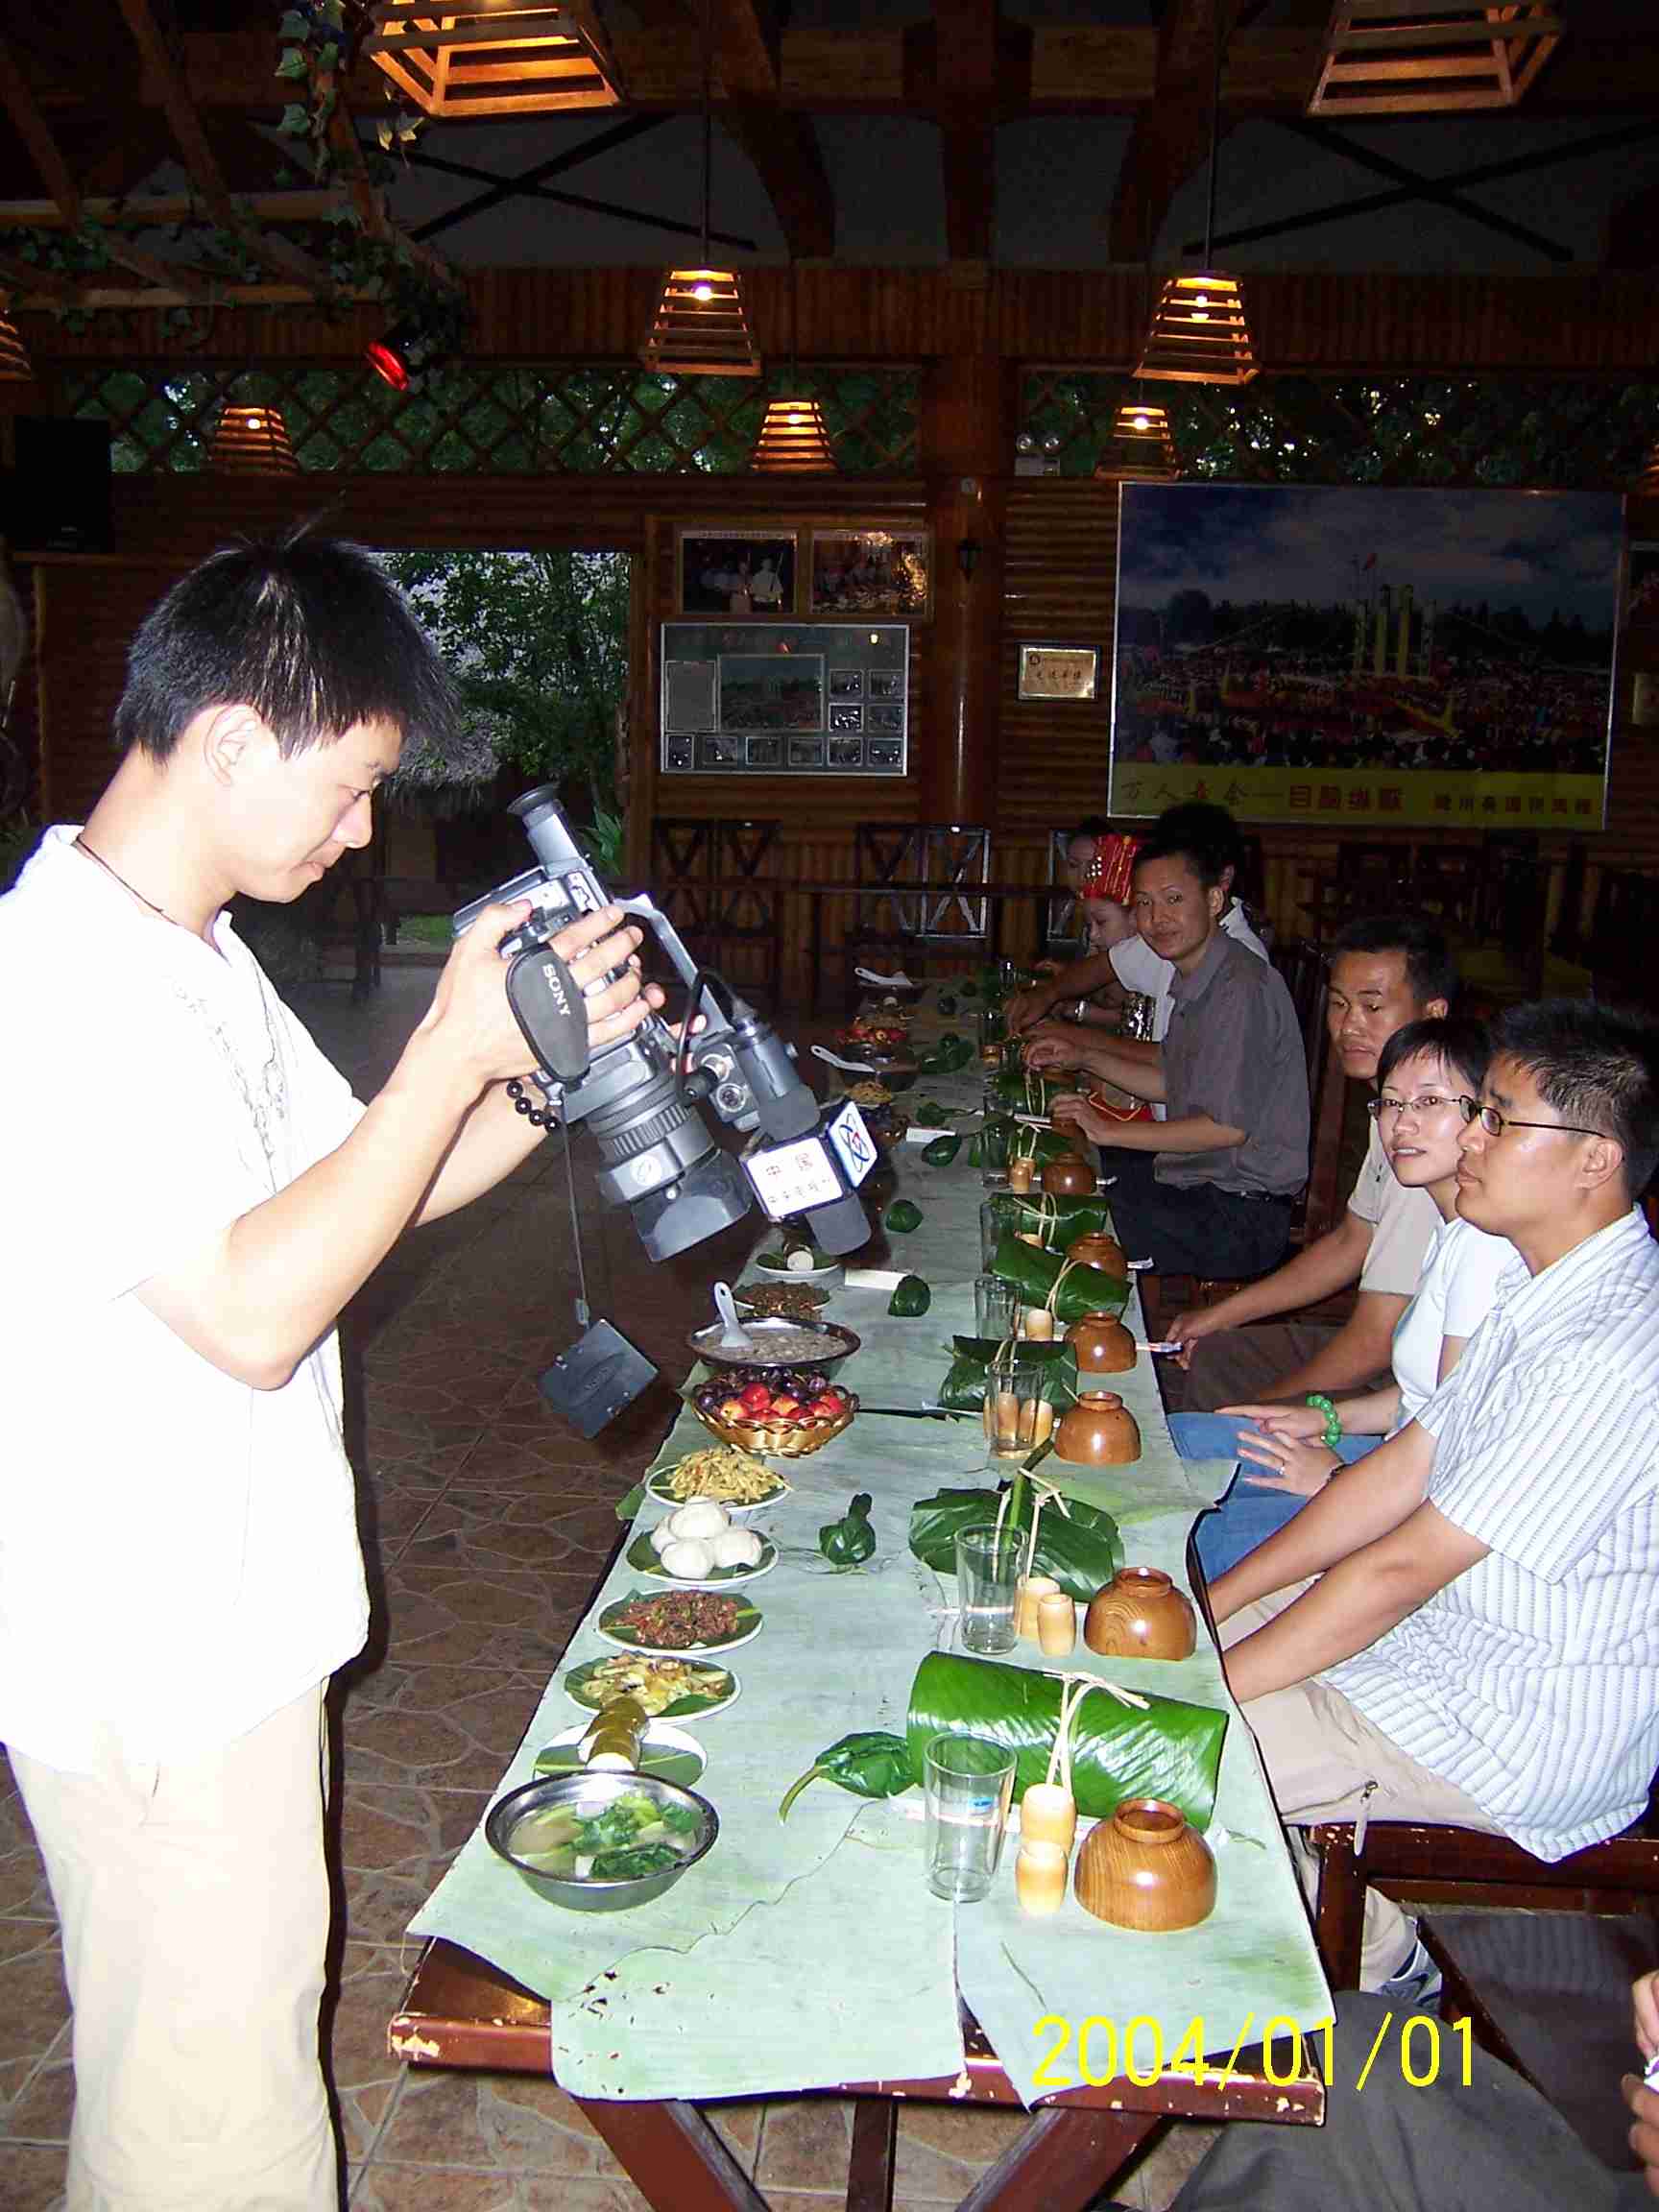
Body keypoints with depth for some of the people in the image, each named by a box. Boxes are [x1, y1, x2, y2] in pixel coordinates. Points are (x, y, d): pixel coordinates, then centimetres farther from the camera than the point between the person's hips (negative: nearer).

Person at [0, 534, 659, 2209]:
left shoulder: (188, 954, 8)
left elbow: (358, 1186, 12)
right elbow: (255, 1309, -29)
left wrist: (557, 1065, -1)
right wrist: (457, 1045, -26)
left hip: (231, 1621, 9)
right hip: (151, 1669, -9)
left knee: (225, 2048, 26)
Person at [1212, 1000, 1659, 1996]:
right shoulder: (1540, 1288, 3)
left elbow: (1401, 1569, -26)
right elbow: (1403, 1472, 5)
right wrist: (1208, 1608, 2)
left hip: (1531, 1730, -9)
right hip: (1451, 1627, 9)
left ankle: (1372, 1956, 12)